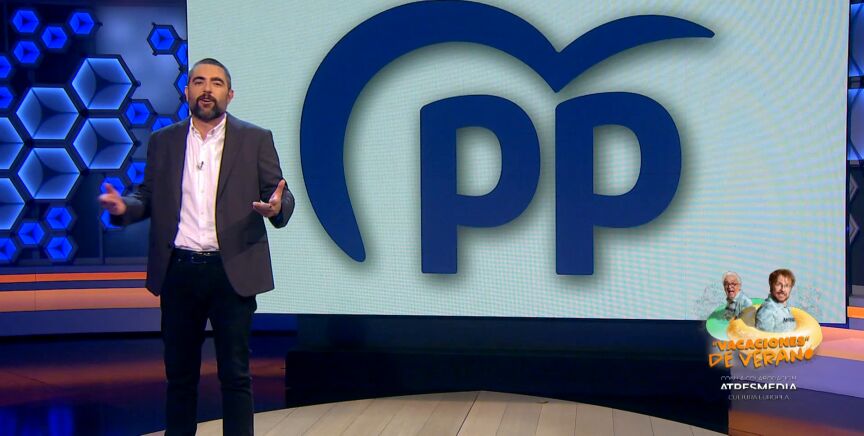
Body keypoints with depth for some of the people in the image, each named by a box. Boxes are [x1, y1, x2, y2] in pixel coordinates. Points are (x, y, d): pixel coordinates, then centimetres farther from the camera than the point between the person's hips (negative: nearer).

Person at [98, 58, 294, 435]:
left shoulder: (255, 139, 3)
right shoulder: (163, 141, 10)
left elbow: (282, 195, 1)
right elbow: (149, 198, 10)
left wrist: (276, 207, -22)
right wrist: (124, 207, -11)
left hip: (232, 272, -2)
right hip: (178, 272, 2)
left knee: (235, 375, 4)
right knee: (179, 373, 12)